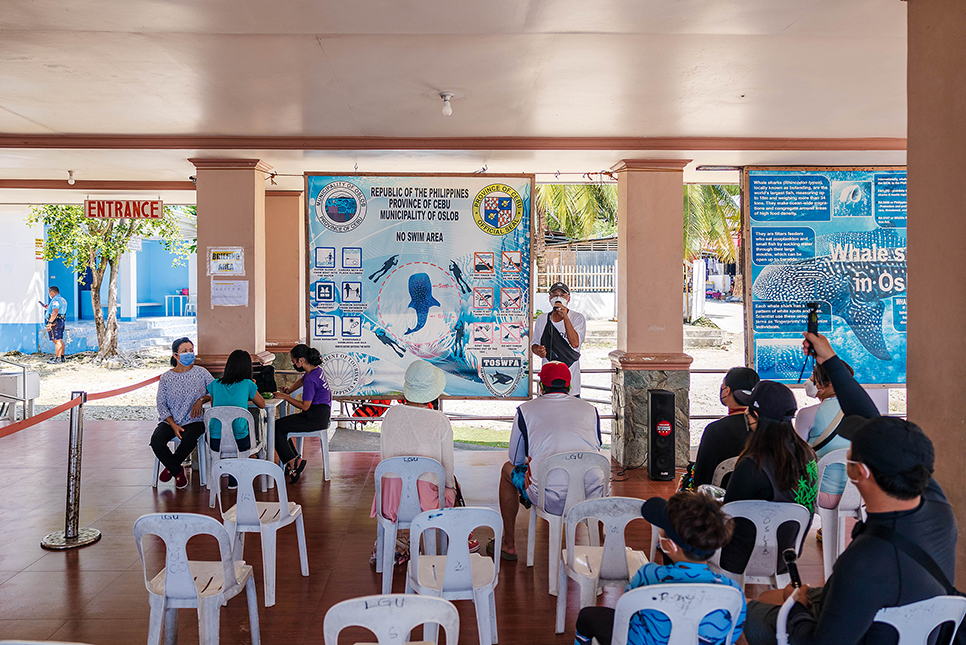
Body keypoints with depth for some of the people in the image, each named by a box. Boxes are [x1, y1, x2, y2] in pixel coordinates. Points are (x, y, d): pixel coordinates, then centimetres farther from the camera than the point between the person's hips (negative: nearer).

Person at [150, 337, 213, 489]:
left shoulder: (200, 372, 3)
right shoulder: (166, 377, 4)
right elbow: (161, 404, 1)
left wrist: (201, 400, -17)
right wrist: (174, 426, -11)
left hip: (194, 421, -1)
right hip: (170, 420, 2)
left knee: (189, 439, -33)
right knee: (156, 441, -27)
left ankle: (171, 467, -1)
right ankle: (178, 471, -2)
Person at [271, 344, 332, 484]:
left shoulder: (311, 379, -21)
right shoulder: (316, 370, 8)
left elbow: (305, 406, -18)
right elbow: (301, 381, 29)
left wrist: (285, 397, -8)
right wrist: (288, 390, 13)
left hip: (315, 418, -10)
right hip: (320, 415, 10)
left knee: (277, 428, -11)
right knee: (281, 424, 14)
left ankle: (293, 462, -6)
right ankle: (295, 460, 10)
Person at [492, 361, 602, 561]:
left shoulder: (526, 410, 7)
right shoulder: (590, 409, 13)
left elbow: (516, 460, 15)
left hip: (551, 501, -3)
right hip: (593, 500, 3)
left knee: (508, 469, 26)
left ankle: (508, 545, 33)